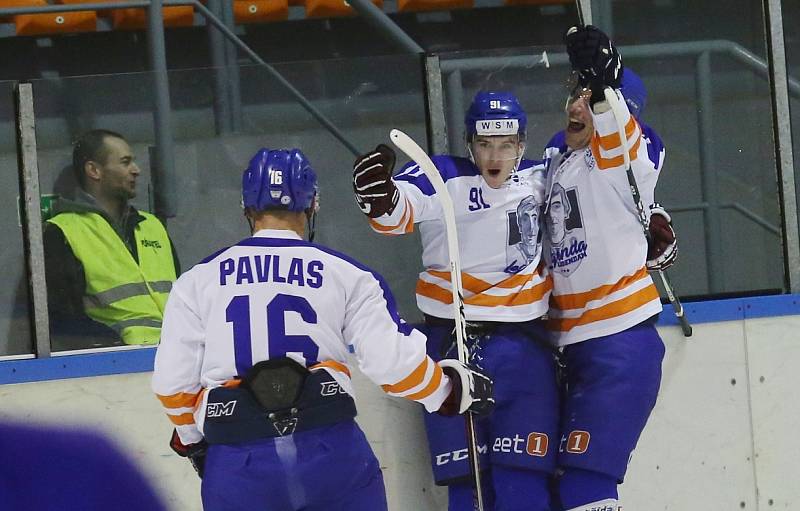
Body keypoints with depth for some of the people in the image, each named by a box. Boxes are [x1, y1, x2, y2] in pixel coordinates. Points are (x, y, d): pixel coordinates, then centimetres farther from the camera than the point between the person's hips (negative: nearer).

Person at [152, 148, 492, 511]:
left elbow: (173, 382, 7)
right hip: (331, 450, 0)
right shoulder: (345, 274, 5)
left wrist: (192, 437, 26)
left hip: (237, 464, 0)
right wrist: (450, 389, 18)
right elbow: (395, 361, -1)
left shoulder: (197, 281, 8)